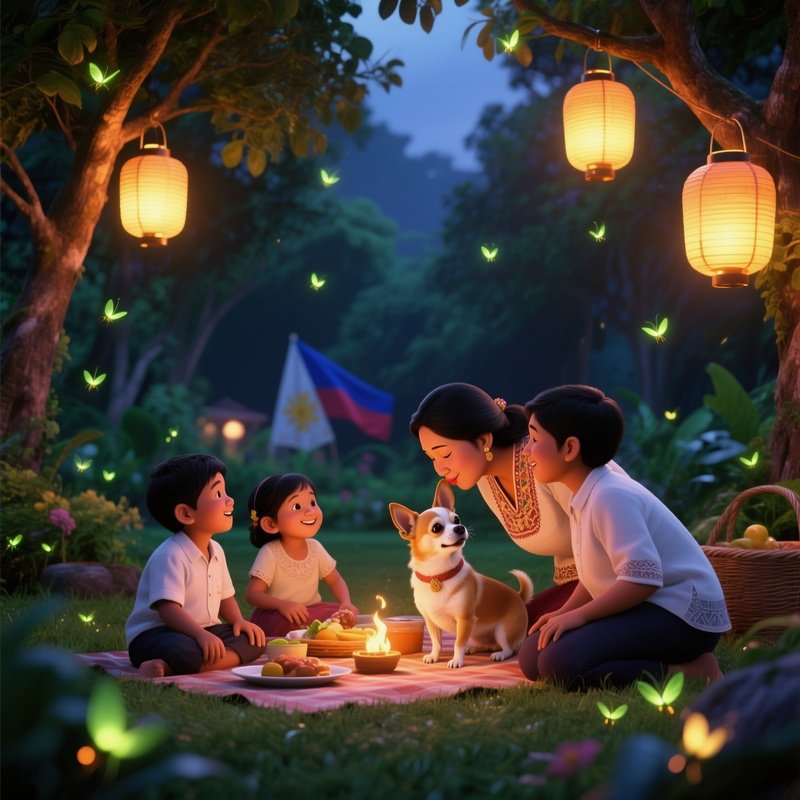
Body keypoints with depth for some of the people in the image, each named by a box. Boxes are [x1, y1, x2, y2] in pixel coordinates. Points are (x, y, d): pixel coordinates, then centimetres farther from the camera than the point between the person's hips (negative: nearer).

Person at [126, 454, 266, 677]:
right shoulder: (170, 556, -18)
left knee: (254, 640, -10)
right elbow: (168, 608, -27)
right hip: (154, 633, -10)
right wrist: (201, 635, -38)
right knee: (185, 651, -42)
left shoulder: (216, 551, 10)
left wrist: (238, 620, 0)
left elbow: (224, 596, 20)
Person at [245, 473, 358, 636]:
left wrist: (346, 603, -8)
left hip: (311, 616, 5)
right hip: (275, 617, -5)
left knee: (342, 614, -17)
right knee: (284, 622, -37)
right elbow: (253, 594, -16)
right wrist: (281, 605, -33)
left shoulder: (315, 548, 2)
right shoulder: (270, 553, -14)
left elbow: (335, 580, 13)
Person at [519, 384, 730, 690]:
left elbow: (641, 577, -28)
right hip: (647, 609, 11)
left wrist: (579, 615, -21)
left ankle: (686, 671, -15)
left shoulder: (610, 496, -20)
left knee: (560, 664, -27)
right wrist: (563, 614, 7)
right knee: (533, 656, 6)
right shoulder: (585, 497, 11)